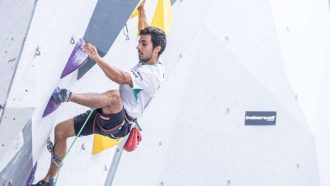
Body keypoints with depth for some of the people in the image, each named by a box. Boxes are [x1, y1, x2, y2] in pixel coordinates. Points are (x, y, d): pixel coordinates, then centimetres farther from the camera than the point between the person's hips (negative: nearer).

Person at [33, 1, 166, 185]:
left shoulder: (152, 74, -19)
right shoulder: (148, 62, 10)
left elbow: (121, 77, -37)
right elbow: (145, 31, 30)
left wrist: (96, 57, -40)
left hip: (118, 123, -10)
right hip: (105, 116, 10)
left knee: (114, 95, -43)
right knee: (61, 129, 10)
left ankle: (69, 96, -30)